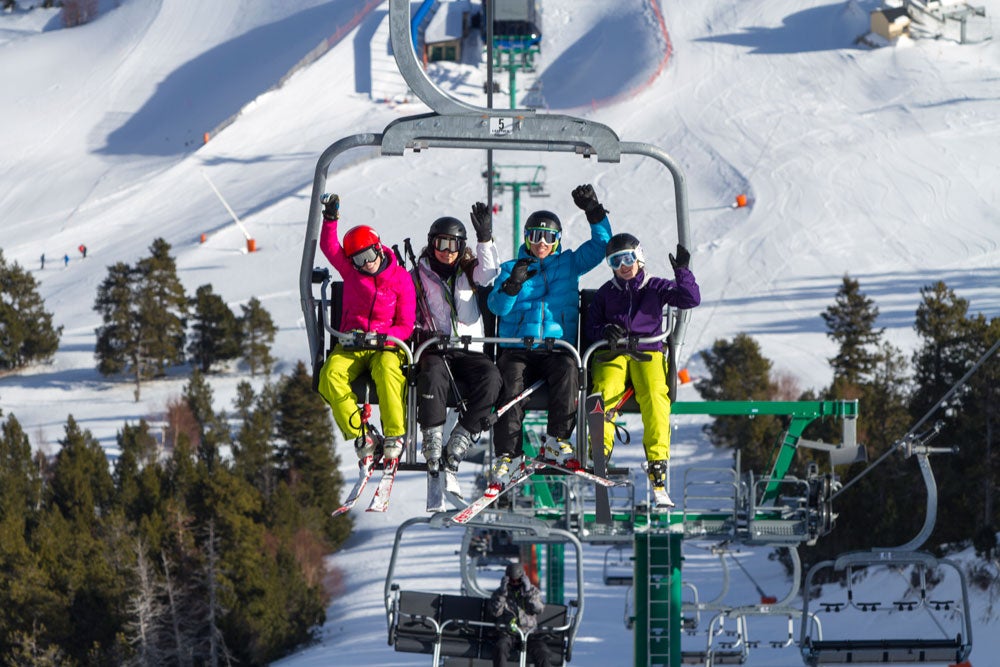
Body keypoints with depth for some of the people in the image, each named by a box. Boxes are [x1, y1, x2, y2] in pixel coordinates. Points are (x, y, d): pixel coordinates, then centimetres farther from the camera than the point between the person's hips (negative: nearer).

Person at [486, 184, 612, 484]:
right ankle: (508, 456, -31)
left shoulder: (569, 264, 19)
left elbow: (602, 245, 14)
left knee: (567, 370, -34)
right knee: (511, 384, -29)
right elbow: (497, 307, 3)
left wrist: (594, 212, 1)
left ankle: (557, 442, -31)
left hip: (557, 347, 0)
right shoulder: (511, 268, 16)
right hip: (517, 349, 0)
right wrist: (513, 284, -15)